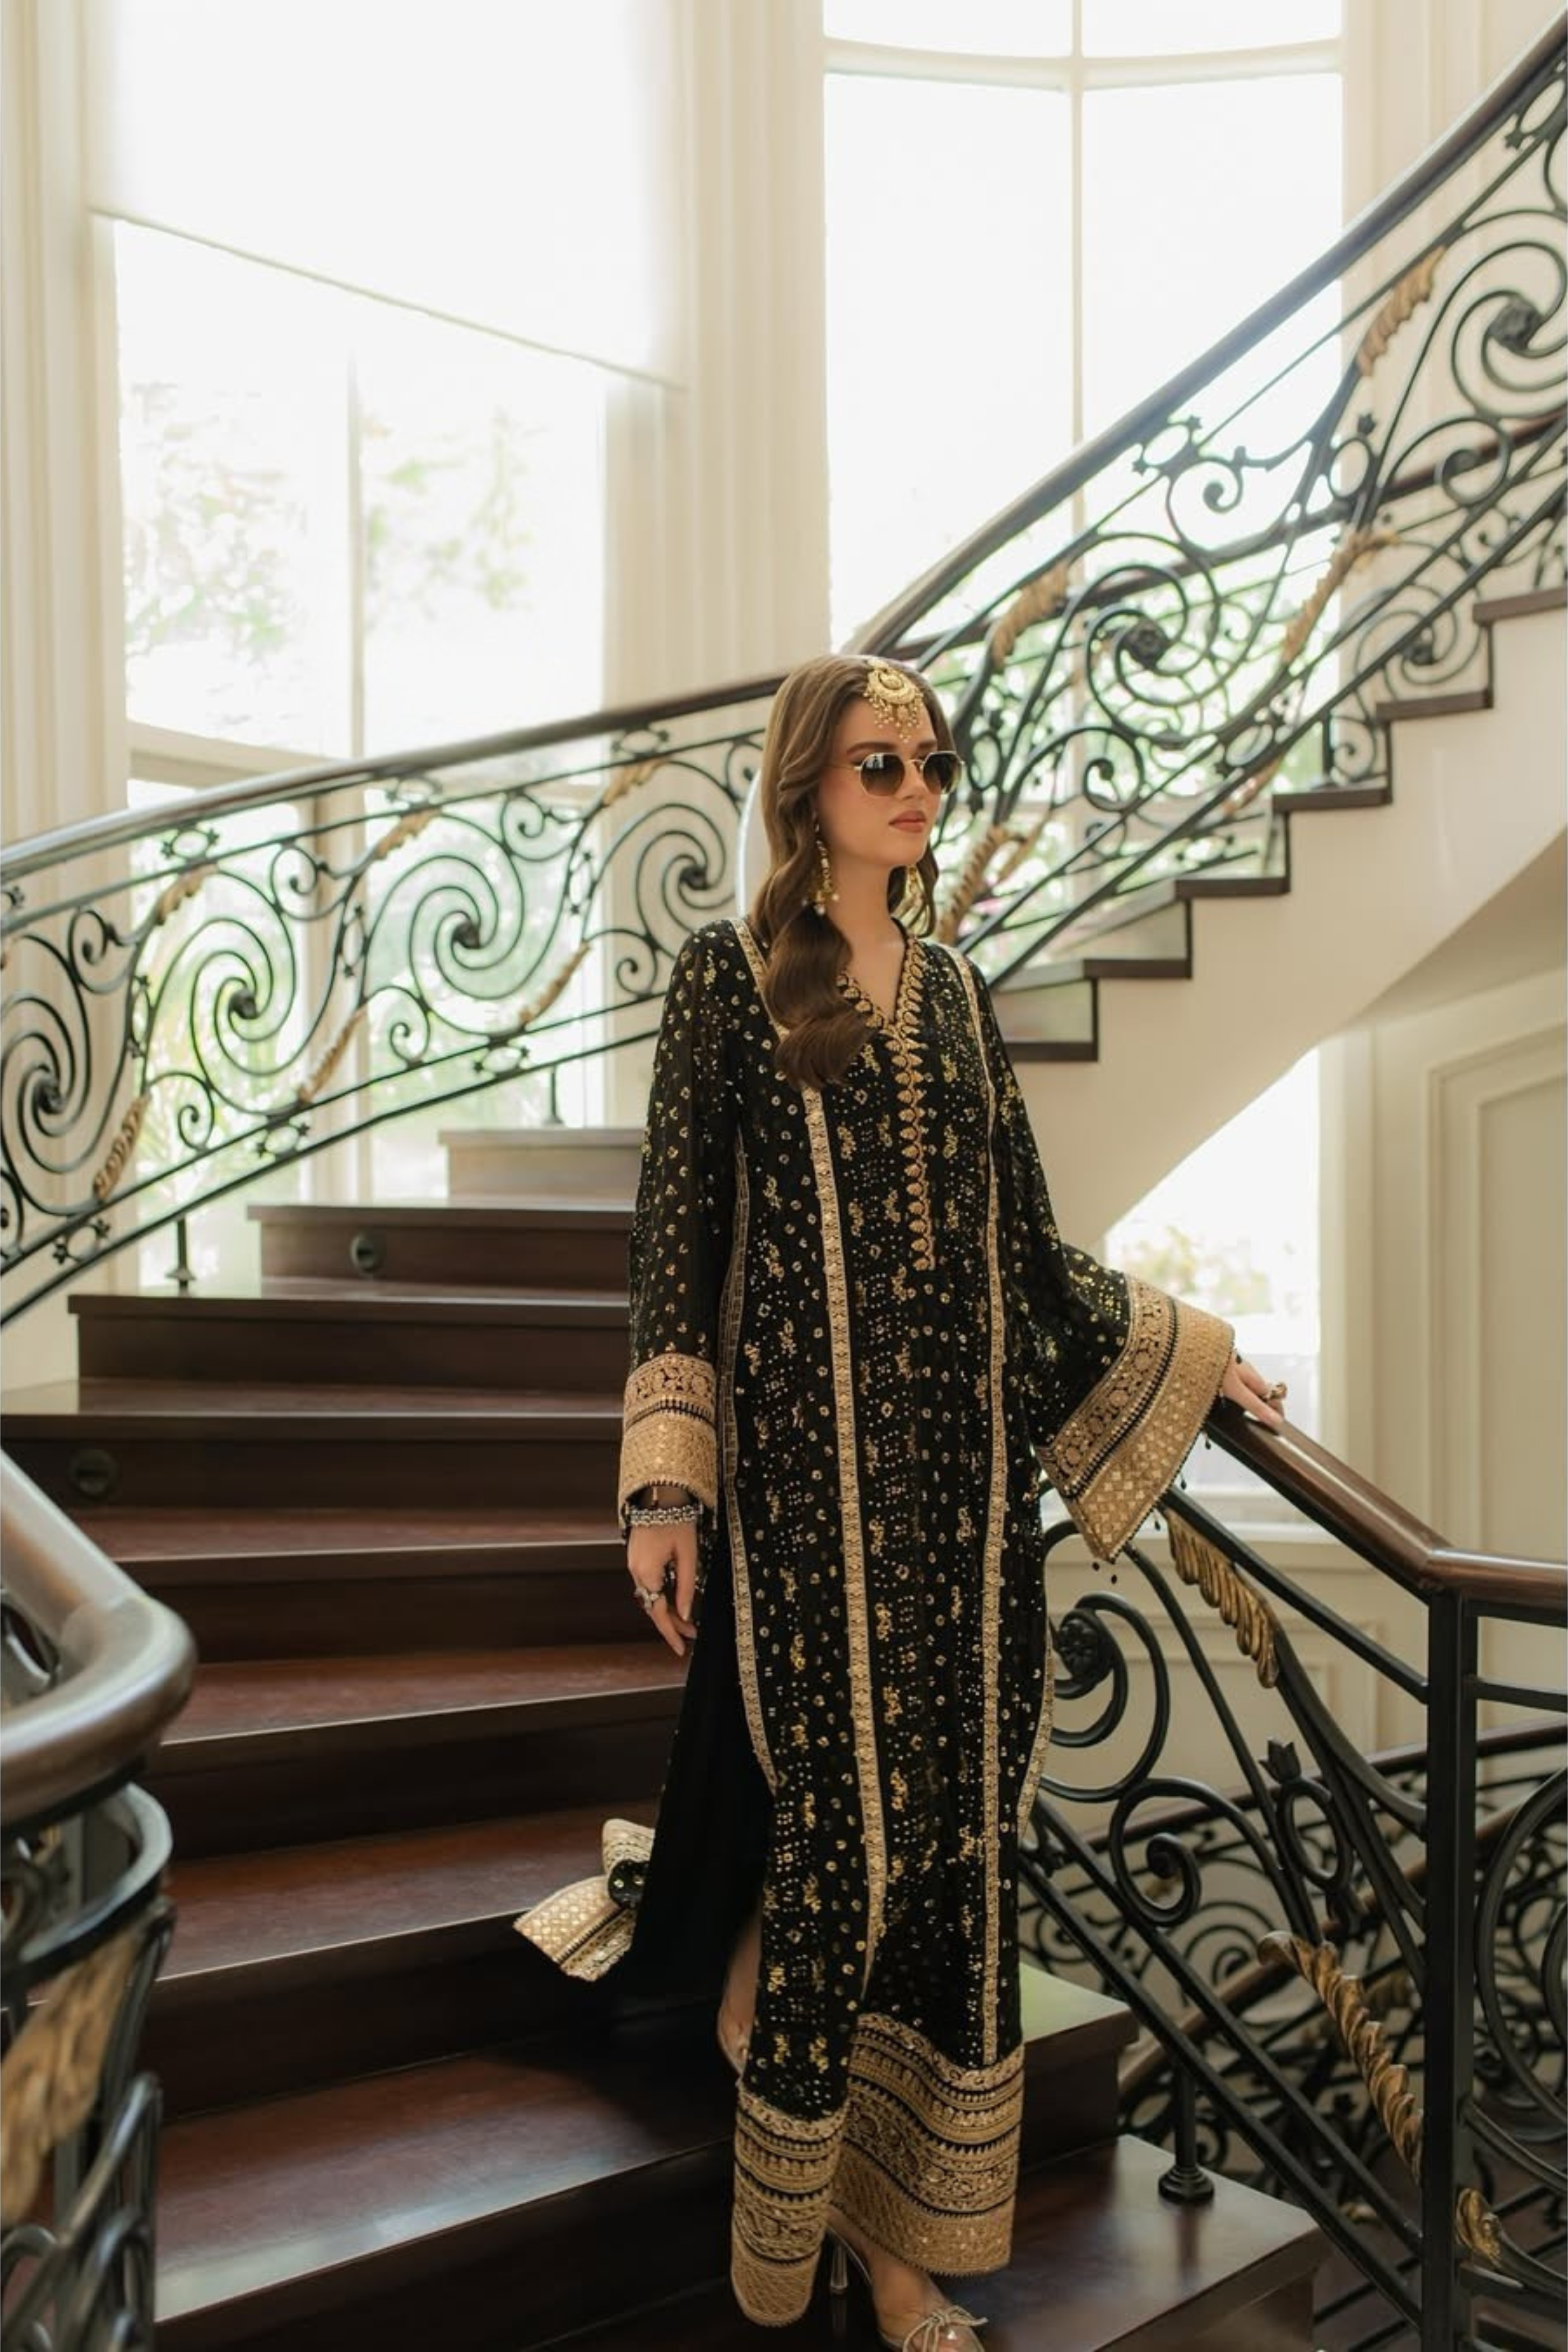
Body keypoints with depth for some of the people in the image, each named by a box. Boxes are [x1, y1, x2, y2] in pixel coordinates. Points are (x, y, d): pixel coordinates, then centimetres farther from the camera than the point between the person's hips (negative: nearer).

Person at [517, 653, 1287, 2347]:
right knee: (843, 1825, -2)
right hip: (810, 1462, -5)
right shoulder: (732, 972, -1)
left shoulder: (955, 990, 14)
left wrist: (1185, 1349, 21)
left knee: (963, 1816, 5)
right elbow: (674, 1236, -5)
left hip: (965, 1461, 5)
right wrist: (664, 1487, -11)